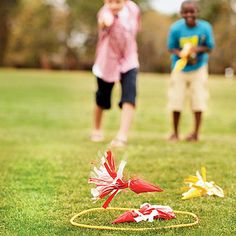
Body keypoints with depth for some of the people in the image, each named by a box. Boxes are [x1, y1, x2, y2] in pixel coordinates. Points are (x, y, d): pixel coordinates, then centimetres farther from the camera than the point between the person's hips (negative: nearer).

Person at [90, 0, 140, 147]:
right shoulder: (106, 12, -25)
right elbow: (104, 20, -53)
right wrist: (105, 19, -74)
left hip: (129, 62, 2)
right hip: (107, 62, -2)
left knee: (129, 97, -18)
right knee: (102, 100, 15)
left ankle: (122, 136, -17)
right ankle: (97, 129, 41)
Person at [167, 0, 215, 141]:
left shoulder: (205, 28, -15)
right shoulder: (176, 28, -17)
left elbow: (210, 47, -6)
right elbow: (171, 48, -7)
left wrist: (198, 49, -26)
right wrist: (182, 54, -27)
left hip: (199, 68, 0)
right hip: (180, 68, 0)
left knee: (198, 100, 1)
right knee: (176, 101, 2)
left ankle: (196, 132, 16)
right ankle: (175, 133, 18)